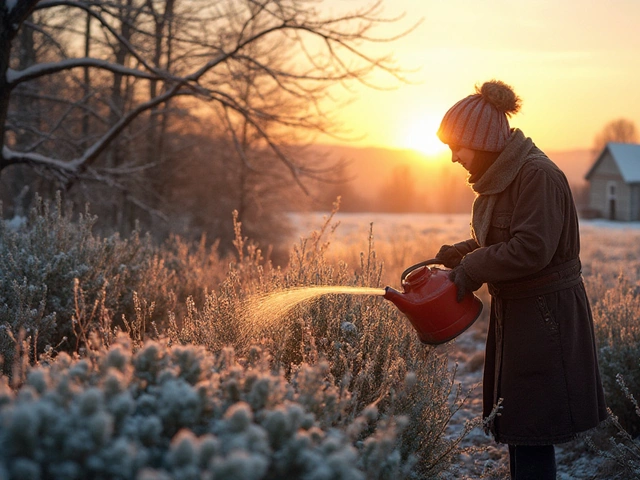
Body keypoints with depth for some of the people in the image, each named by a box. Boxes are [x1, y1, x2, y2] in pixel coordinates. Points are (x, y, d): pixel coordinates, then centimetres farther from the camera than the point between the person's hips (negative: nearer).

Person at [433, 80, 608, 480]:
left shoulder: (537, 175, -19)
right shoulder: (501, 175, 11)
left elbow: (531, 250, -25)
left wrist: (471, 269, -16)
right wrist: (460, 252, 4)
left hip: (545, 317, -9)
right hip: (515, 312, 10)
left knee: (531, 431, -3)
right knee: (516, 425, 16)